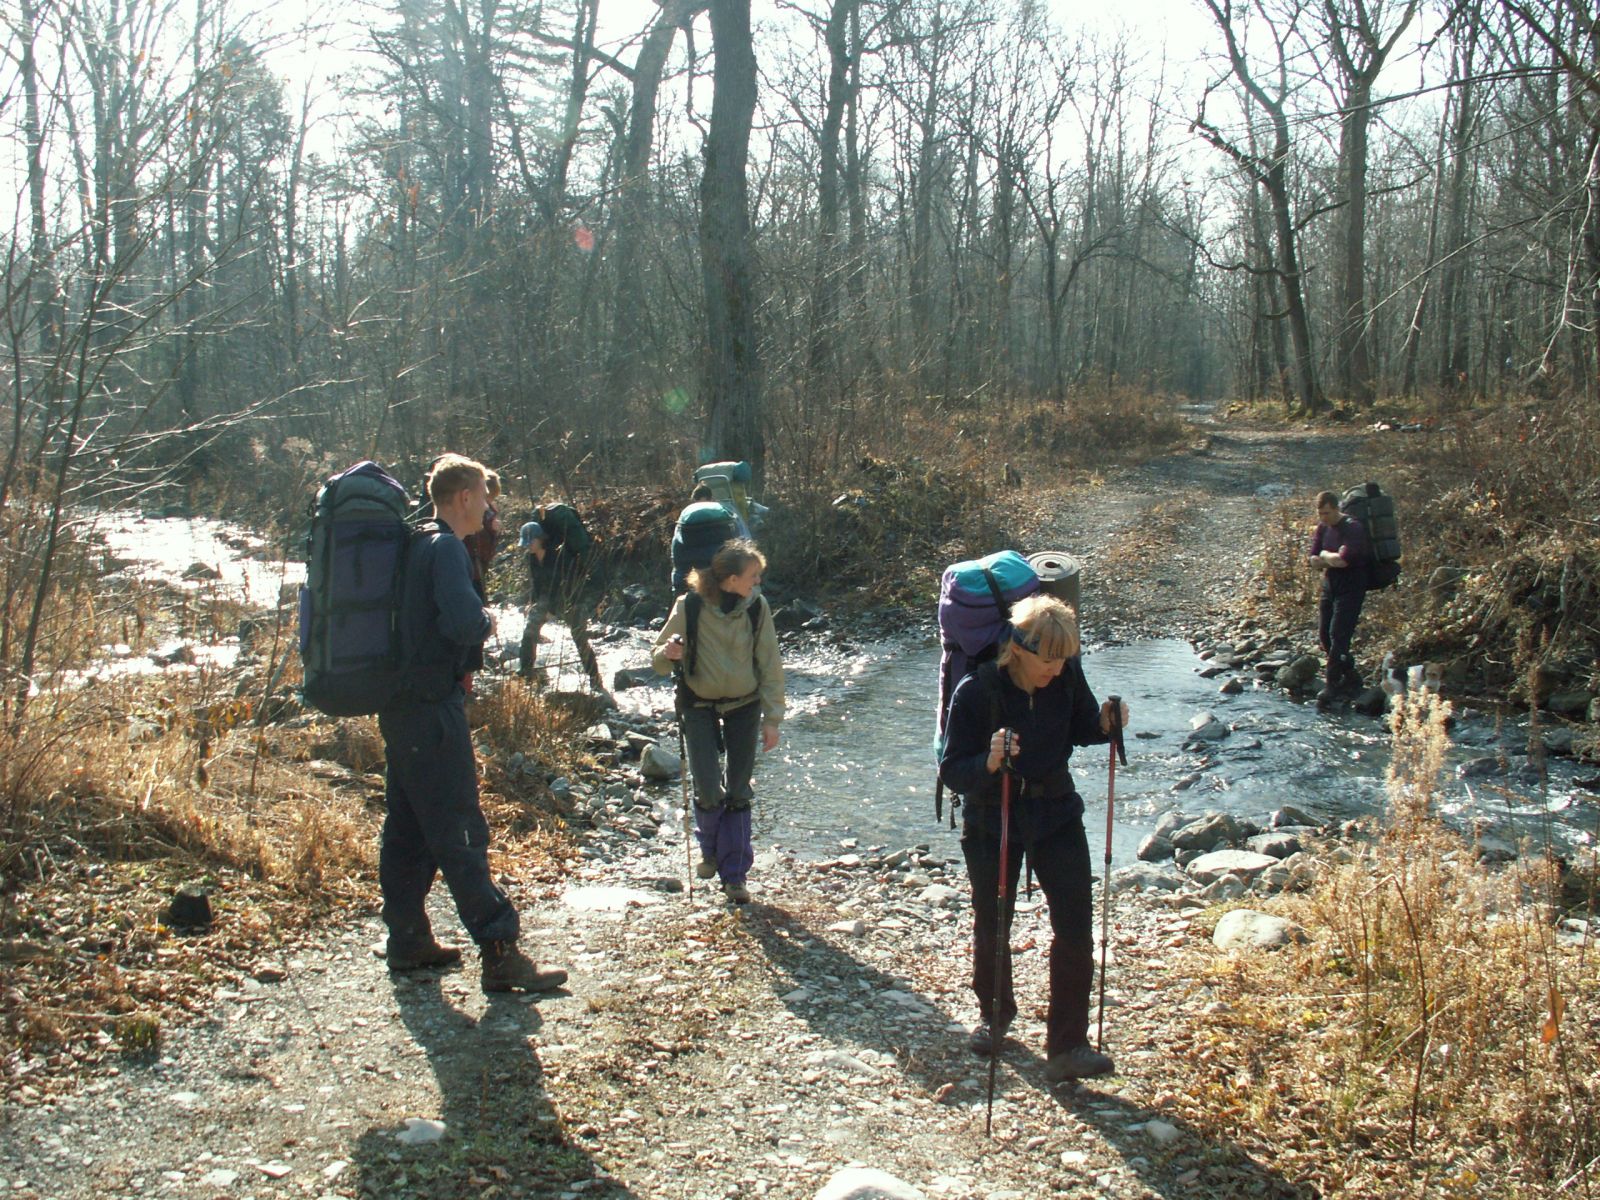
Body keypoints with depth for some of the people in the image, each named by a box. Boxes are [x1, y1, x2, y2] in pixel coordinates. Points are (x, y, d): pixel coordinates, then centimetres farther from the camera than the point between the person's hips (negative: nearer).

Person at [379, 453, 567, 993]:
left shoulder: (418, 544, 14)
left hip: (403, 705, 10)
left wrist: (475, 624, 11)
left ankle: (407, 939, 25)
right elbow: (461, 621, -29)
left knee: (408, 826, 15)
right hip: (433, 709, -10)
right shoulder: (446, 548, -15)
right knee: (459, 832, -8)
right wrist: (487, 623, -9)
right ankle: (500, 953, -4)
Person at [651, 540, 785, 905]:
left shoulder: (757, 606, -11)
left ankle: (734, 874, 17)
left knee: (738, 792, 4)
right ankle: (710, 850, 27)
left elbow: (769, 665, -4)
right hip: (699, 706, -1)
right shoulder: (690, 606, -16)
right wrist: (668, 654, -29)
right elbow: (660, 661, -5)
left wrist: (772, 719, -4)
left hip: (744, 706, 2)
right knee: (709, 792, -5)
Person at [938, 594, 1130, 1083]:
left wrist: (1106, 724, -17)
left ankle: (1067, 1047, 3)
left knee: (1075, 924, -6)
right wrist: (989, 763, -41)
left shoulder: (1068, 677, -13)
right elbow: (951, 771, -20)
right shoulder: (976, 692, -23)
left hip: (1056, 815, 2)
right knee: (991, 927, 12)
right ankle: (995, 1014, 41)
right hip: (991, 824, -2)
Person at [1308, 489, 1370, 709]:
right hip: (1330, 587, 8)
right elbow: (1314, 561, 3)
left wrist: (1325, 555, -9)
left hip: (1350, 589, -8)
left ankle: (1332, 686, -7)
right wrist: (1333, 560, -15)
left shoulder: (1353, 529, -17)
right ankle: (1351, 675, 25)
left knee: (1338, 636, -11)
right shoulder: (1322, 527, 6)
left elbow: (1343, 559, -28)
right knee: (1324, 637, 9)